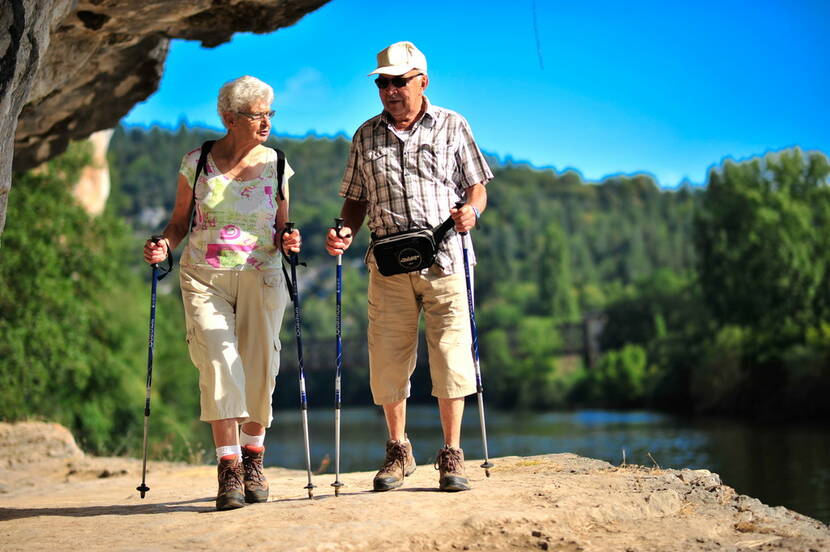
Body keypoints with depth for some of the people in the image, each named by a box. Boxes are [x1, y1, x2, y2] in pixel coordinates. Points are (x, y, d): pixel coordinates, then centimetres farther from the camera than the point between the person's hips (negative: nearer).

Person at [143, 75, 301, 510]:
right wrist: (163, 245, -11)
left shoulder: (275, 165, 5)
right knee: (220, 361, -18)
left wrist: (288, 241, -10)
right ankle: (229, 468, -16)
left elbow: (281, 228, 12)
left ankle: (253, 462, 21)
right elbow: (180, 221, 9)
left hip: (260, 278, 2)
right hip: (204, 278, -1)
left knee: (259, 370, 0)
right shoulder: (197, 163, 1)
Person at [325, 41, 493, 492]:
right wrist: (346, 231, -2)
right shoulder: (365, 137, 13)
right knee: (388, 360, 1)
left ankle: (451, 455, 6)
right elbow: (356, 197, 17)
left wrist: (472, 210, -12)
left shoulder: (452, 127, 8)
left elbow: (477, 185, 10)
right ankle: (398, 451, 19)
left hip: (444, 260, -2)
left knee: (450, 357, -6)